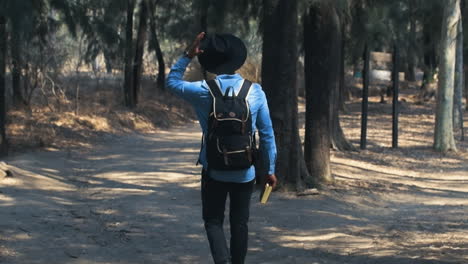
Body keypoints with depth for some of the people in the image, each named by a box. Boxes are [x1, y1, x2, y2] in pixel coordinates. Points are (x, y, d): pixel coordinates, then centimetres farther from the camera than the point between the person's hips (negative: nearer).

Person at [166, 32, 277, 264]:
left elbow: (172, 81, 9)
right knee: (239, 223, 14)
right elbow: (267, 134, -3)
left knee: (213, 221, 9)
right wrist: (269, 169, 6)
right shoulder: (255, 92, -7)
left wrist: (188, 55, 4)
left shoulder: (204, 91, -10)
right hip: (245, 172, 1)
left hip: (214, 171, -1)